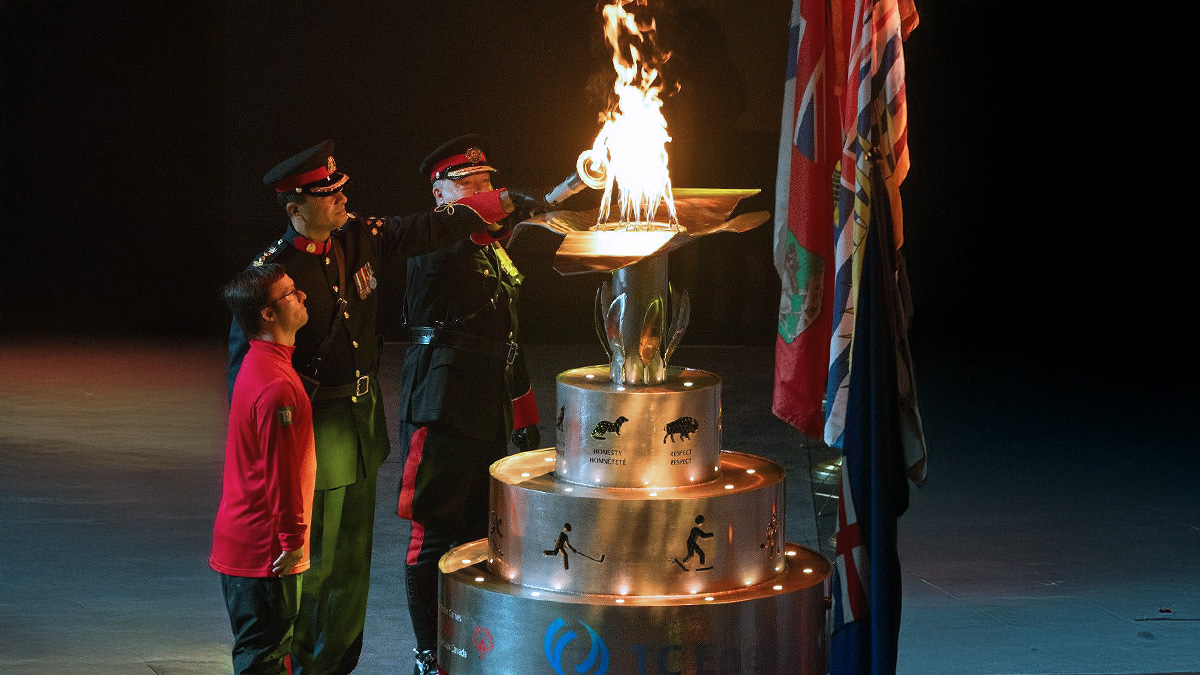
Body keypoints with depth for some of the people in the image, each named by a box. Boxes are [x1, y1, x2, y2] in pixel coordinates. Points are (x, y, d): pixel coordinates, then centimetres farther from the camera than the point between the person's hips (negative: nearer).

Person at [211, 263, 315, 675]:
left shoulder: (260, 364, 10)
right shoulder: (276, 385, -23)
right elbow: (280, 472, -22)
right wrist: (294, 539, -14)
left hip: (242, 542, 10)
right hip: (264, 548, -10)